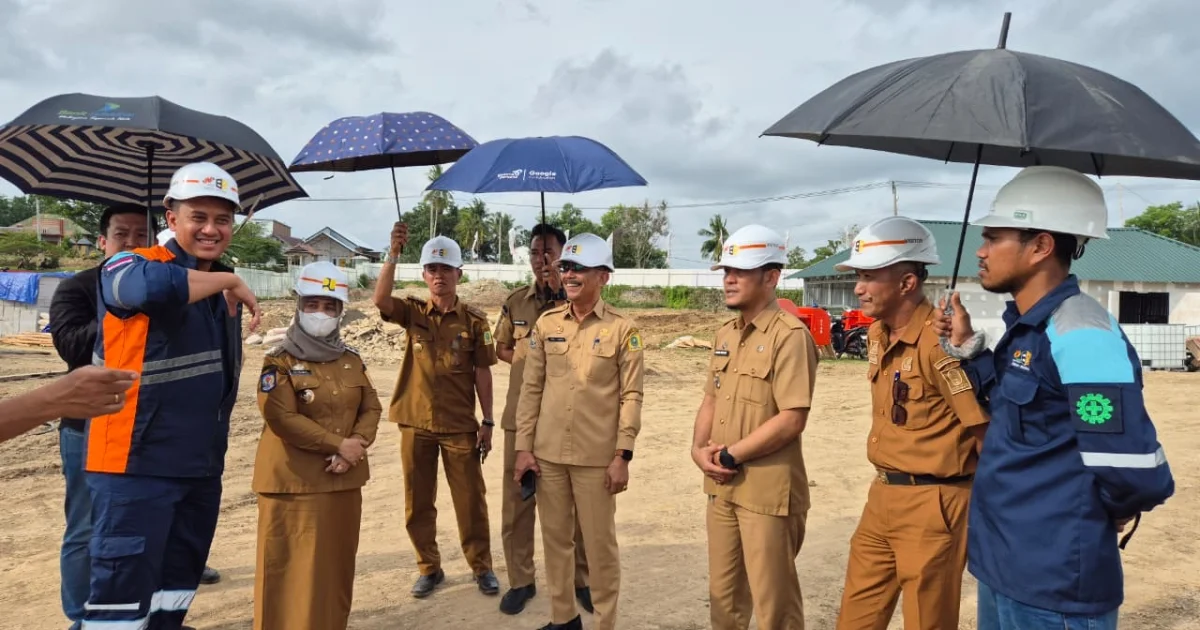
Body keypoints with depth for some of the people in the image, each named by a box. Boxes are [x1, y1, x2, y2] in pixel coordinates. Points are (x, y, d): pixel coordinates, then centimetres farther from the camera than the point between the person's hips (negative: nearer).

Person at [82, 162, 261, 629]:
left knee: (179, 578, 17)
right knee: (125, 585, -5)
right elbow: (152, 286, -35)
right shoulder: (128, 266, -9)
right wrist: (230, 281, -22)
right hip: (136, 464, -7)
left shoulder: (222, 289, 14)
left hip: (201, 466, 8)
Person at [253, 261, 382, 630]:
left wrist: (356, 446, -12)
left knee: (338, 567, 14)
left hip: (344, 479, 6)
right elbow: (282, 418, -17)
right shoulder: (280, 361, -7)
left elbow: (371, 408, 7)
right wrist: (339, 443, -17)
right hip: (294, 482, -5)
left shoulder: (351, 361, 10)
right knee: (295, 571, -2)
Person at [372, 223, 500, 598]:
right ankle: (429, 568, 27)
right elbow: (380, 299, -19)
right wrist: (393, 253, -28)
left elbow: (482, 372, -1)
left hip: (460, 426, -2)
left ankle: (482, 567, 22)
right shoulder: (412, 312, 2)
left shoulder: (473, 320, -2)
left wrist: (488, 421, -3)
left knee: (470, 500, 6)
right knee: (418, 503, 11)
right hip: (416, 423, 2)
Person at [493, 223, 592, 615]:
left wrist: (559, 291, -17)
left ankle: (582, 579, 21)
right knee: (517, 498, 8)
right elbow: (501, 349, 16)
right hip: (522, 413, 3)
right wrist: (529, 359, -4)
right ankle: (520, 580, 22)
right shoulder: (515, 301, 8)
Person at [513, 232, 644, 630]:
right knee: (555, 538, 15)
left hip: (597, 456, -3)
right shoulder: (546, 323, 5)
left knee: (600, 543, 6)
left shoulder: (622, 329, -5)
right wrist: (524, 447, 2)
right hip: (548, 452, 4)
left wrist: (622, 455, -10)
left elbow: (631, 396, -5)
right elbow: (531, 388, 5)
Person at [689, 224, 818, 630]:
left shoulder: (790, 335, -15)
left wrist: (729, 455, -16)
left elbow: (792, 419, -21)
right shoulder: (725, 334, 11)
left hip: (768, 491, -8)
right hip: (722, 487, 8)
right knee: (723, 594, 19)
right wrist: (699, 449, -3)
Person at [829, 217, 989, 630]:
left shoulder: (940, 342, -21)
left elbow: (986, 432, -18)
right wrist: (886, 485, 16)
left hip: (931, 504, -8)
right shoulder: (877, 335, 7)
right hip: (882, 496, 9)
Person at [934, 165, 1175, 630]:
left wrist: (1104, 514, -8)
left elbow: (1136, 472, -28)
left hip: (1052, 584, -9)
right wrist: (967, 347, 10)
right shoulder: (1027, 326, 8)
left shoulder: (1080, 334, -23)